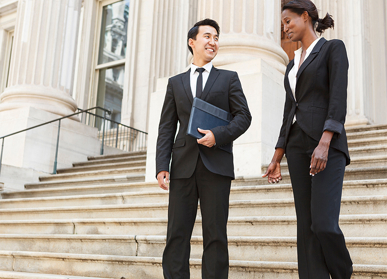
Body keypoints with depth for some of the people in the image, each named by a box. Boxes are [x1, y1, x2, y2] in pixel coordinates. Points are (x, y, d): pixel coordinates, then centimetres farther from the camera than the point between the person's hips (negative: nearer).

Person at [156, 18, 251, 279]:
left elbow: (244, 116, 5)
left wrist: (219, 135, -13)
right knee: (177, 234, -2)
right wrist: (162, 166, 0)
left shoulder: (229, 78, 15)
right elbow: (166, 128, 11)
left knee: (215, 234, -2)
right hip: (184, 165, 2)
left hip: (216, 165, -1)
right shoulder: (175, 83, 18)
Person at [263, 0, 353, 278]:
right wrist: (277, 159, 14)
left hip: (327, 144, -7)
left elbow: (339, 98, -12)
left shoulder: (334, 48, 1)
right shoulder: (293, 64, 22)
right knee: (307, 227, 0)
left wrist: (324, 144, -24)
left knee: (323, 224, -16)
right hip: (298, 147, 7)